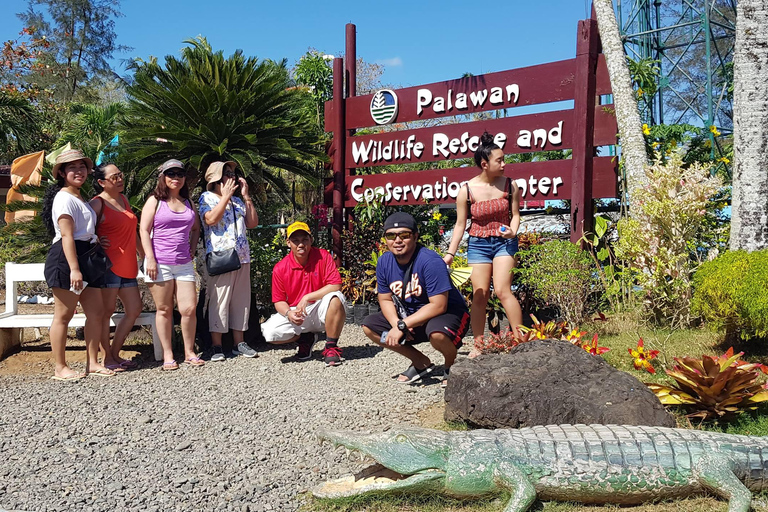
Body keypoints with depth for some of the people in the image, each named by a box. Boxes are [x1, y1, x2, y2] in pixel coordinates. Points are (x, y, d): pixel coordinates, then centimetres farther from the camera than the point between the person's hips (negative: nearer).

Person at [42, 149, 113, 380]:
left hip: (85, 259, 10)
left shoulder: (79, 198, 19)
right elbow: (66, 236, -17)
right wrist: (74, 269, -22)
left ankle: (92, 363, 15)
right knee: (64, 315, -2)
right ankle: (60, 368, 6)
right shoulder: (64, 198, -9)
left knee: (96, 312, 7)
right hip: (66, 259, -9)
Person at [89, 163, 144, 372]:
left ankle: (115, 354, 19)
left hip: (127, 266, 8)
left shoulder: (123, 199, 16)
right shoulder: (97, 203, -7)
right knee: (107, 311, -1)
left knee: (134, 310, 9)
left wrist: (144, 255, 25)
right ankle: (107, 358, 10)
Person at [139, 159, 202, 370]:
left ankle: (189, 352, 13)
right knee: (164, 310, 3)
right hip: (160, 263, -4)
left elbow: (196, 228, 28)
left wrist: (193, 248, 12)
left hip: (184, 264, 4)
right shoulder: (155, 201, 2)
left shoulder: (188, 202, 15)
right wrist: (150, 259, -12)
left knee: (189, 309, -1)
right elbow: (144, 230, -4)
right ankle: (167, 355, 13)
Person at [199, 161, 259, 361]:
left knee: (241, 300, 8)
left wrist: (246, 196, 7)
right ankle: (217, 346, 2)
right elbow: (211, 219, -17)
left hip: (242, 257, 6)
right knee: (218, 301, -5)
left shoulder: (237, 201, 19)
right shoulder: (207, 198, 2)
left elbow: (253, 223, 11)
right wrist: (226, 195, -10)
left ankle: (239, 343, 16)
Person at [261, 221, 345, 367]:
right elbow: (279, 301, 1)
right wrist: (289, 313, -23)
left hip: (321, 312, -2)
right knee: (270, 332, -23)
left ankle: (331, 347, -16)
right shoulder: (280, 269, -5)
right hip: (295, 313, 2)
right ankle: (306, 338, 10)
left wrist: (307, 298, -22)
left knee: (335, 298, -35)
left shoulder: (323, 256, -9)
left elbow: (336, 286, -17)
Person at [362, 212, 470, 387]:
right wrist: (396, 324, -19)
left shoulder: (430, 261, -27)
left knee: (436, 333, -40)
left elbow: (438, 306, -28)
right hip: (410, 316, 7)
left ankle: (452, 365, -1)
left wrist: (402, 326, -28)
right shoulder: (384, 262, -6)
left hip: (449, 313, -7)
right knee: (369, 326, -5)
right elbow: (385, 300, 2)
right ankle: (421, 363, 9)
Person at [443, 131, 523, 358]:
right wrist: (450, 253, -5)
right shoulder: (467, 191, -7)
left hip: (504, 242, 0)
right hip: (478, 244, 0)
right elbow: (460, 224, -2)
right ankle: (478, 345, 12)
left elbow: (515, 214, 5)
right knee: (479, 295, 0)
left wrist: (512, 231, -17)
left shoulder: (510, 185, -3)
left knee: (503, 290, -14)